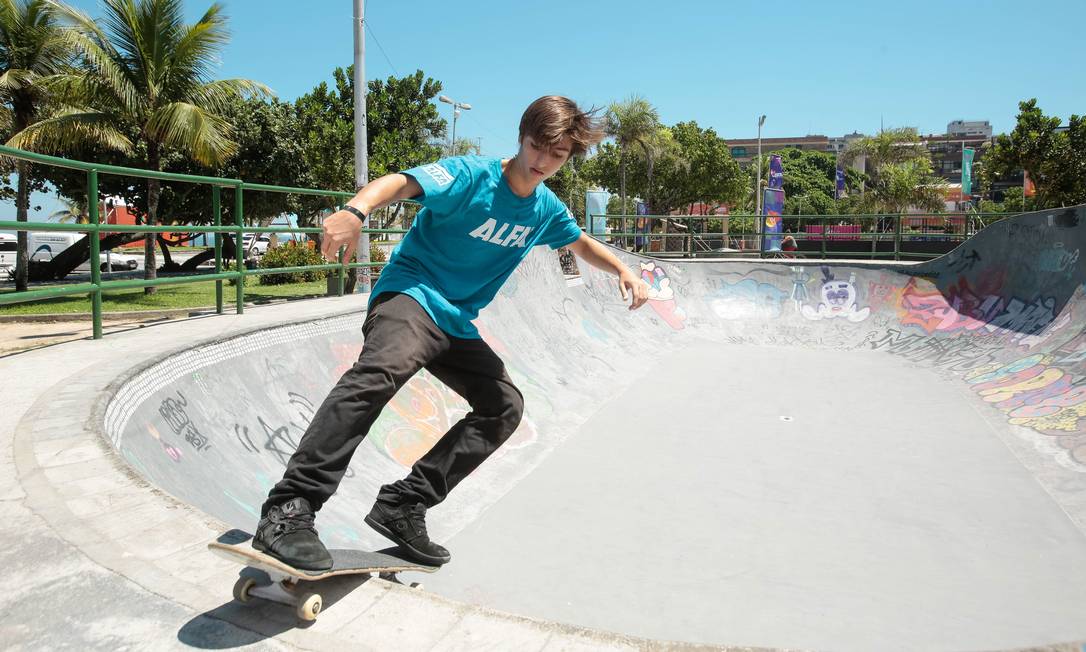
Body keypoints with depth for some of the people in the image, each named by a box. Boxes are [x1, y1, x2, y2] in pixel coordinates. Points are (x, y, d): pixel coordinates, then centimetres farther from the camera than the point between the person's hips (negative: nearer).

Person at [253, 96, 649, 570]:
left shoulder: (547, 209, 8)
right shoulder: (472, 175, -13)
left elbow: (582, 244, 29)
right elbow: (401, 182, -29)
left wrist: (624, 271, 12)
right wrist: (355, 211, -50)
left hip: (457, 322, 8)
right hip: (410, 293, -8)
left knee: (504, 405, 1)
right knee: (386, 367, -37)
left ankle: (402, 507, -1)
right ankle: (289, 509, -39)